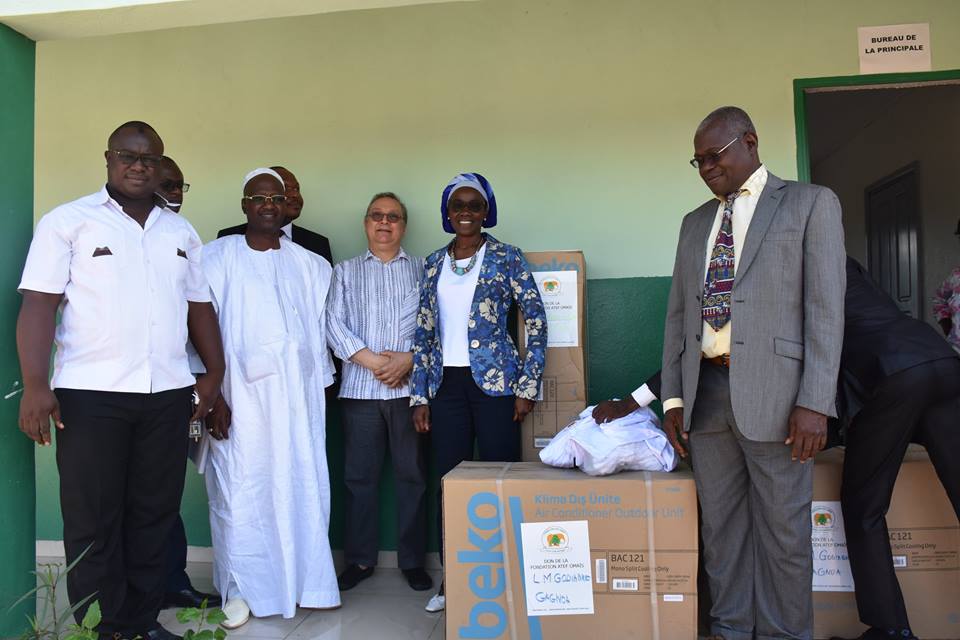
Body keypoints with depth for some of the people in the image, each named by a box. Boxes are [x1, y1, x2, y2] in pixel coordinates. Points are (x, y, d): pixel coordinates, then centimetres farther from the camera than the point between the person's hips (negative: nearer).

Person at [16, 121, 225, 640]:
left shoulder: (181, 232, 15)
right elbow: (39, 304, -5)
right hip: (91, 394, -4)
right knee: (93, 522, 4)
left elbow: (199, 306, 17)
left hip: (168, 394, 4)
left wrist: (215, 373, 11)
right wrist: (34, 384, -14)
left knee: (153, 516, 9)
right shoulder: (68, 222, 2)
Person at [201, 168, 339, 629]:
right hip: (240, 393, -2)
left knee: (302, 486, 4)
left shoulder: (310, 265, 11)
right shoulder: (218, 257, 2)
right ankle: (241, 590, 14)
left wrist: (324, 388, 10)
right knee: (241, 491, -1)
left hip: (297, 394, 3)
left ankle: (302, 583, 18)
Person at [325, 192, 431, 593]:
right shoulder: (345, 272, 14)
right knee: (360, 475, 5)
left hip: (411, 386, -1)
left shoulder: (422, 270, 12)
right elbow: (334, 324, 2)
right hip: (360, 387, 1)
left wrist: (409, 359, -12)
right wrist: (374, 361, -9)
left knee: (413, 475, 3)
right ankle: (360, 559, 18)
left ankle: (413, 560, 15)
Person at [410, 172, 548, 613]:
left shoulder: (507, 258, 0)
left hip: (494, 382, -3)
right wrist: (419, 396, 6)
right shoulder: (432, 264, 10)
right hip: (446, 385, 3)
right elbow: (423, 333, 10)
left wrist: (528, 386, -7)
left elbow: (536, 321, -2)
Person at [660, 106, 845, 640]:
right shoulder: (696, 222, 18)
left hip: (772, 391, -4)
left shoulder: (811, 203, 3)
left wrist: (814, 401, -13)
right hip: (706, 390, 5)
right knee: (721, 525, 11)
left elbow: (826, 308, -5)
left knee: (783, 529, 4)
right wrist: (673, 396, 9)